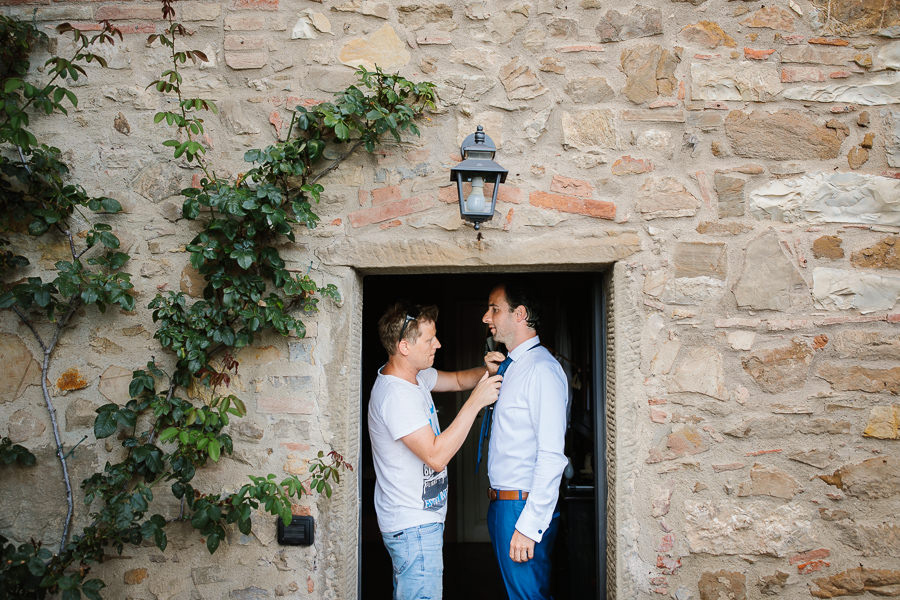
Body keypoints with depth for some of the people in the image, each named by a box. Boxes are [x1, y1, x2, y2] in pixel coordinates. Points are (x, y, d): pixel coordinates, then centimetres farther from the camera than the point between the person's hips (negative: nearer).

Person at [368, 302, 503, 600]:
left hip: (418, 518, 10)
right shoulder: (395, 394, -25)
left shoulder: (415, 375, 5)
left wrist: (487, 372, -2)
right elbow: (436, 456, -28)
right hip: (414, 526, -10)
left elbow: (457, 380, 20)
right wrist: (476, 401, -25)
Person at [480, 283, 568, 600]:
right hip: (501, 503, 10)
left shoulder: (542, 369, -18)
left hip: (524, 506, -10)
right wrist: (494, 377, 10)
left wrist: (529, 525, -24)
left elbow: (551, 456, -23)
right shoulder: (511, 367, 12)